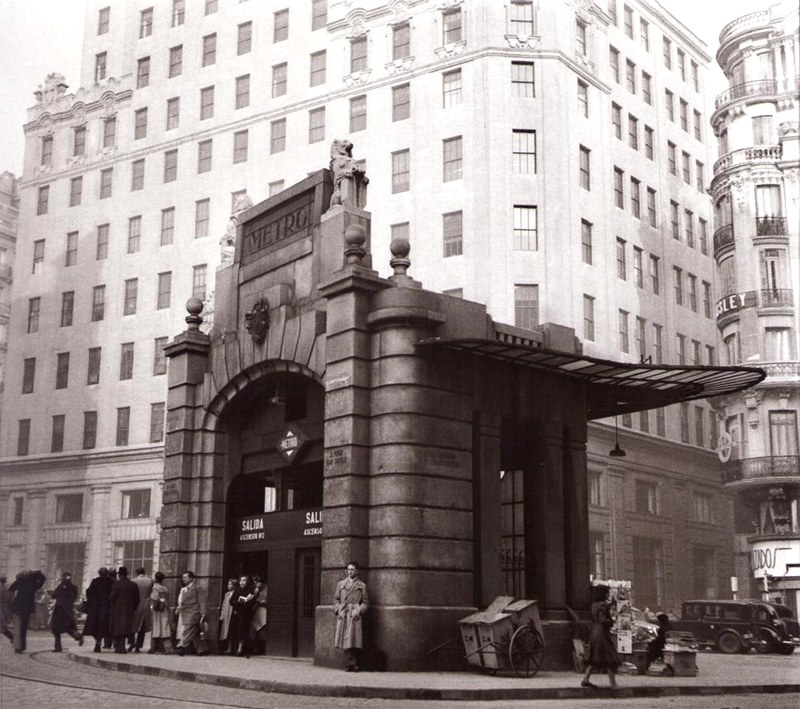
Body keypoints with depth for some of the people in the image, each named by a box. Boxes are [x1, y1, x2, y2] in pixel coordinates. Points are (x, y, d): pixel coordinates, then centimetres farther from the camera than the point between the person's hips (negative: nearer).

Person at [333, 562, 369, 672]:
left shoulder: (362, 586, 10)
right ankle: (350, 664, -1)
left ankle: (353, 665, -5)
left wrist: (359, 611, -8)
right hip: (343, 616, 2)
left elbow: (365, 602, 8)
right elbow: (336, 599, 16)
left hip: (355, 615, -2)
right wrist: (338, 611, 0)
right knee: (346, 641, -4)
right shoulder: (341, 584, 16)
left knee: (355, 641, -9)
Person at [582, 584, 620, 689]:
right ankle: (612, 681, 2)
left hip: (595, 632, 9)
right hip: (603, 632, -9)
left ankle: (585, 679, 7)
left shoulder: (594, 604, 12)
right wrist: (611, 622, -5)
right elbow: (603, 620, -22)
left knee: (594, 657, 12)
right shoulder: (602, 604, -16)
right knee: (610, 657, 0)